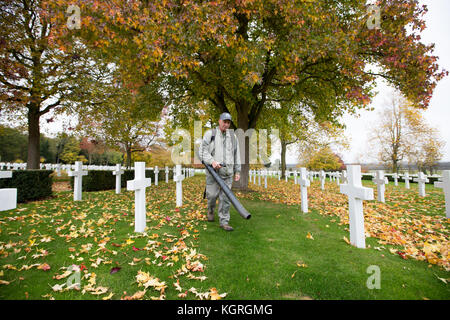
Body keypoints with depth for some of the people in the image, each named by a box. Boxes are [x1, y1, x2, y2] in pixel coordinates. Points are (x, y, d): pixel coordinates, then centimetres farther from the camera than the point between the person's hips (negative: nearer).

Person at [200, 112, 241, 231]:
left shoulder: (232, 136, 13)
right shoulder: (210, 134, 3)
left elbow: (236, 155, 15)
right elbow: (203, 151, -4)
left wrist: (238, 171, 11)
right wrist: (212, 161, -20)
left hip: (227, 172, 2)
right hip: (213, 171, -2)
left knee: (225, 197, 0)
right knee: (212, 194, 3)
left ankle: (224, 221, 10)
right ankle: (210, 210, 35)